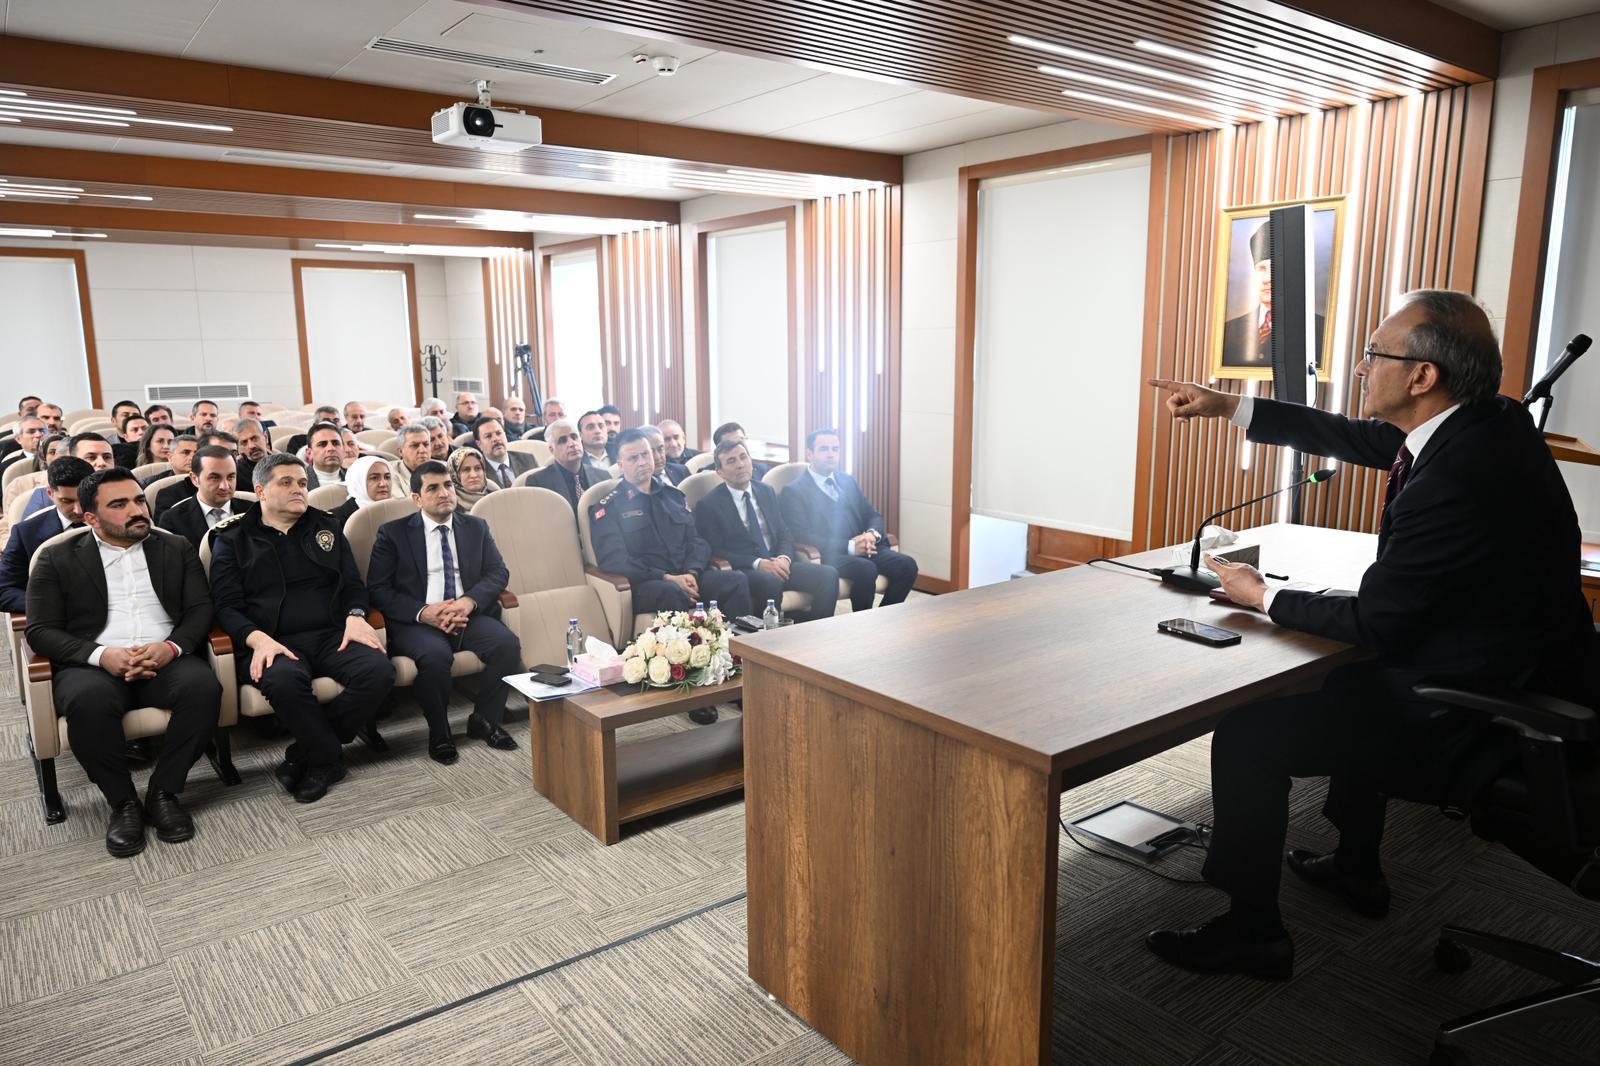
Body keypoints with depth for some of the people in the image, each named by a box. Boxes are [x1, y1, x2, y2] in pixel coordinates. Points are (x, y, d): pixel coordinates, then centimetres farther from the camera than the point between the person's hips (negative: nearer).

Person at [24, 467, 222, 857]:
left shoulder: (176, 549, 16)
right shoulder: (57, 559, 11)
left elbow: (201, 608, 8)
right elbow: (41, 630, 3)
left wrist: (171, 647, -14)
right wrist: (101, 655, -16)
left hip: (166, 661, 1)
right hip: (94, 665, -1)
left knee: (203, 686, -32)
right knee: (88, 701, -36)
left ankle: (163, 792, -14)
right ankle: (122, 802, -14)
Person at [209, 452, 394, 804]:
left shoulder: (325, 527, 19)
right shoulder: (233, 538, 10)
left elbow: (353, 584, 18)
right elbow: (226, 604, 3)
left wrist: (355, 616, -5)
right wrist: (258, 638, -17)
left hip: (332, 636, 3)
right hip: (275, 642, -3)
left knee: (379, 671, -28)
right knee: (283, 680, -38)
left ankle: (309, 755, -10)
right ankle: (330, 758, -14)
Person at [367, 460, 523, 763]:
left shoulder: (476, 527, 14)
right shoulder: (393, 533, 5)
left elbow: (498, 572, 6)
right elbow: (378, 590, -2)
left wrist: (469, 601, -15)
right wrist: (423, 612, -18)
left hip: (469, 616, 3)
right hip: (417, 622, -3)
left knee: (508, 643, -25)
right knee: (435, 655, -34)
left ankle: (484, 720, -2)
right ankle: (439, 734, -8)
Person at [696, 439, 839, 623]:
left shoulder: (767, 492, 17)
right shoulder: (708, 505, 0)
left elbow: (784, 534, 15)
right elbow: (714, 551, -6)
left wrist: (784, 558, -8)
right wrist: (758, 564, -18)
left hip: (778, 563, 5)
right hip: (743, 570, -5)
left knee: (828, 574, -19)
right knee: (771, 581, -38)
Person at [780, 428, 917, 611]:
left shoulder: (848, 481, 22)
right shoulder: (794, 491, 1)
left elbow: (873, 515, 22)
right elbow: (802, 537, -11)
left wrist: (872, 534, -4)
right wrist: (849, 547, -20)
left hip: (863, 548, 6)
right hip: (828, 555, -6)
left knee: (907, 565, -17)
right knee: (866, 569, -34)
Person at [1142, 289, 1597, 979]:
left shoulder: (1457, 478, -30)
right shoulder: (1490, 419, -1)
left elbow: (1375, 623, -22)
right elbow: (1355, 438, 12)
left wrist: (1264, 599, -7)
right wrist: (1225, 406, 12)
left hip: (1477, 729, -10)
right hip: (1519, 678, 10)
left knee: (1248, 733, -8)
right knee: (1351, 680, 33)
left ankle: (1252, 932, 9)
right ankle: (1356, 869, 44)